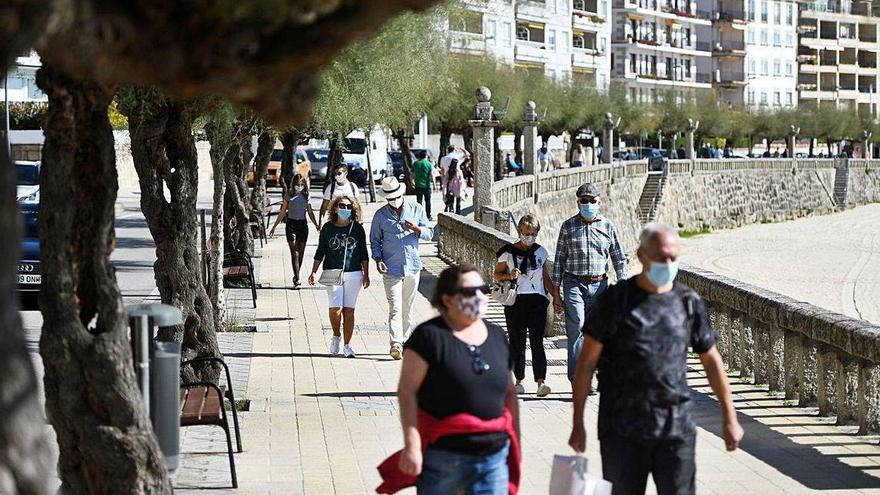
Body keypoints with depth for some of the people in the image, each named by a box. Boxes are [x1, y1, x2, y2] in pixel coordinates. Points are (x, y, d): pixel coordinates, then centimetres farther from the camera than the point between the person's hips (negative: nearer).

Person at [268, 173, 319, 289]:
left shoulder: (306, 196, 5)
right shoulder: (289, 196, -1)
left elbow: (310, 213, 9)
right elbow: (282, 213, 5)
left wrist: (316, 225, -6)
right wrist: (274, 227, 4)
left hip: (303, 225, 3)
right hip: (291, 224, -3)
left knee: (301, 253, 7)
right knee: (294, 253, -9)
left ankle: (296, 276, 23)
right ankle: (297, 280, -14)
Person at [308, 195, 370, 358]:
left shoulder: (357, 228, 4)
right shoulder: (328, 228, 3)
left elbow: (364, 254, 9)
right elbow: (320, 252, 9)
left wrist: (366, 274, 5)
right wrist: (313, 272, 4)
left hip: (353, 274, 1)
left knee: (349, 310, 0)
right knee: (335, 308, -13)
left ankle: (347, 345, 10)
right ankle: (335, 336, 14)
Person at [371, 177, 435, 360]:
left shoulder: (416, 209, 6)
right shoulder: (380, 215, 3)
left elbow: (429, 233, 6)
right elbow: (375, 240, 9)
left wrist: (416, 229, -14)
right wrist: (378, 259, -7)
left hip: (412, 267, 2)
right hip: (391, 269, -2)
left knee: (407, 308, 10)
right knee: (395, 307, -13)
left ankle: (403, 341, 20)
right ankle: (395, 345, -21)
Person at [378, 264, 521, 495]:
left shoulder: (497, 336, 11)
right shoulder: (429, 335, -7)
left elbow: (509, 393, 18)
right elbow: (407, 390, -12)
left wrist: (516, 444, 17)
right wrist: (412, 444, -19)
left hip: (494, 456, 4)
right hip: (442, 453, -4)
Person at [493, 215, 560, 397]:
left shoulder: (541, 252, 10)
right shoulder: (508, 252, 2)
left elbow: (547, 279, 17)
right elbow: (497, 274, 8)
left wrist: (556, 297, 11)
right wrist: (509, 276, -12)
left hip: (537, 300, 1)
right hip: (515, 301, -1)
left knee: (537, 342, -8)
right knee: (517, 342, 4)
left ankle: (541, 382, -14)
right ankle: (518, 380, 14)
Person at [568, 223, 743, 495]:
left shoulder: (689, 302, 6)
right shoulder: (615, 300, -2)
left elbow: (711, 360, 15)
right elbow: (587, 363, -1)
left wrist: (730, 417, 14)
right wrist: (577, 424, -4)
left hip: (677, 429, 2)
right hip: (622, 429, -2)